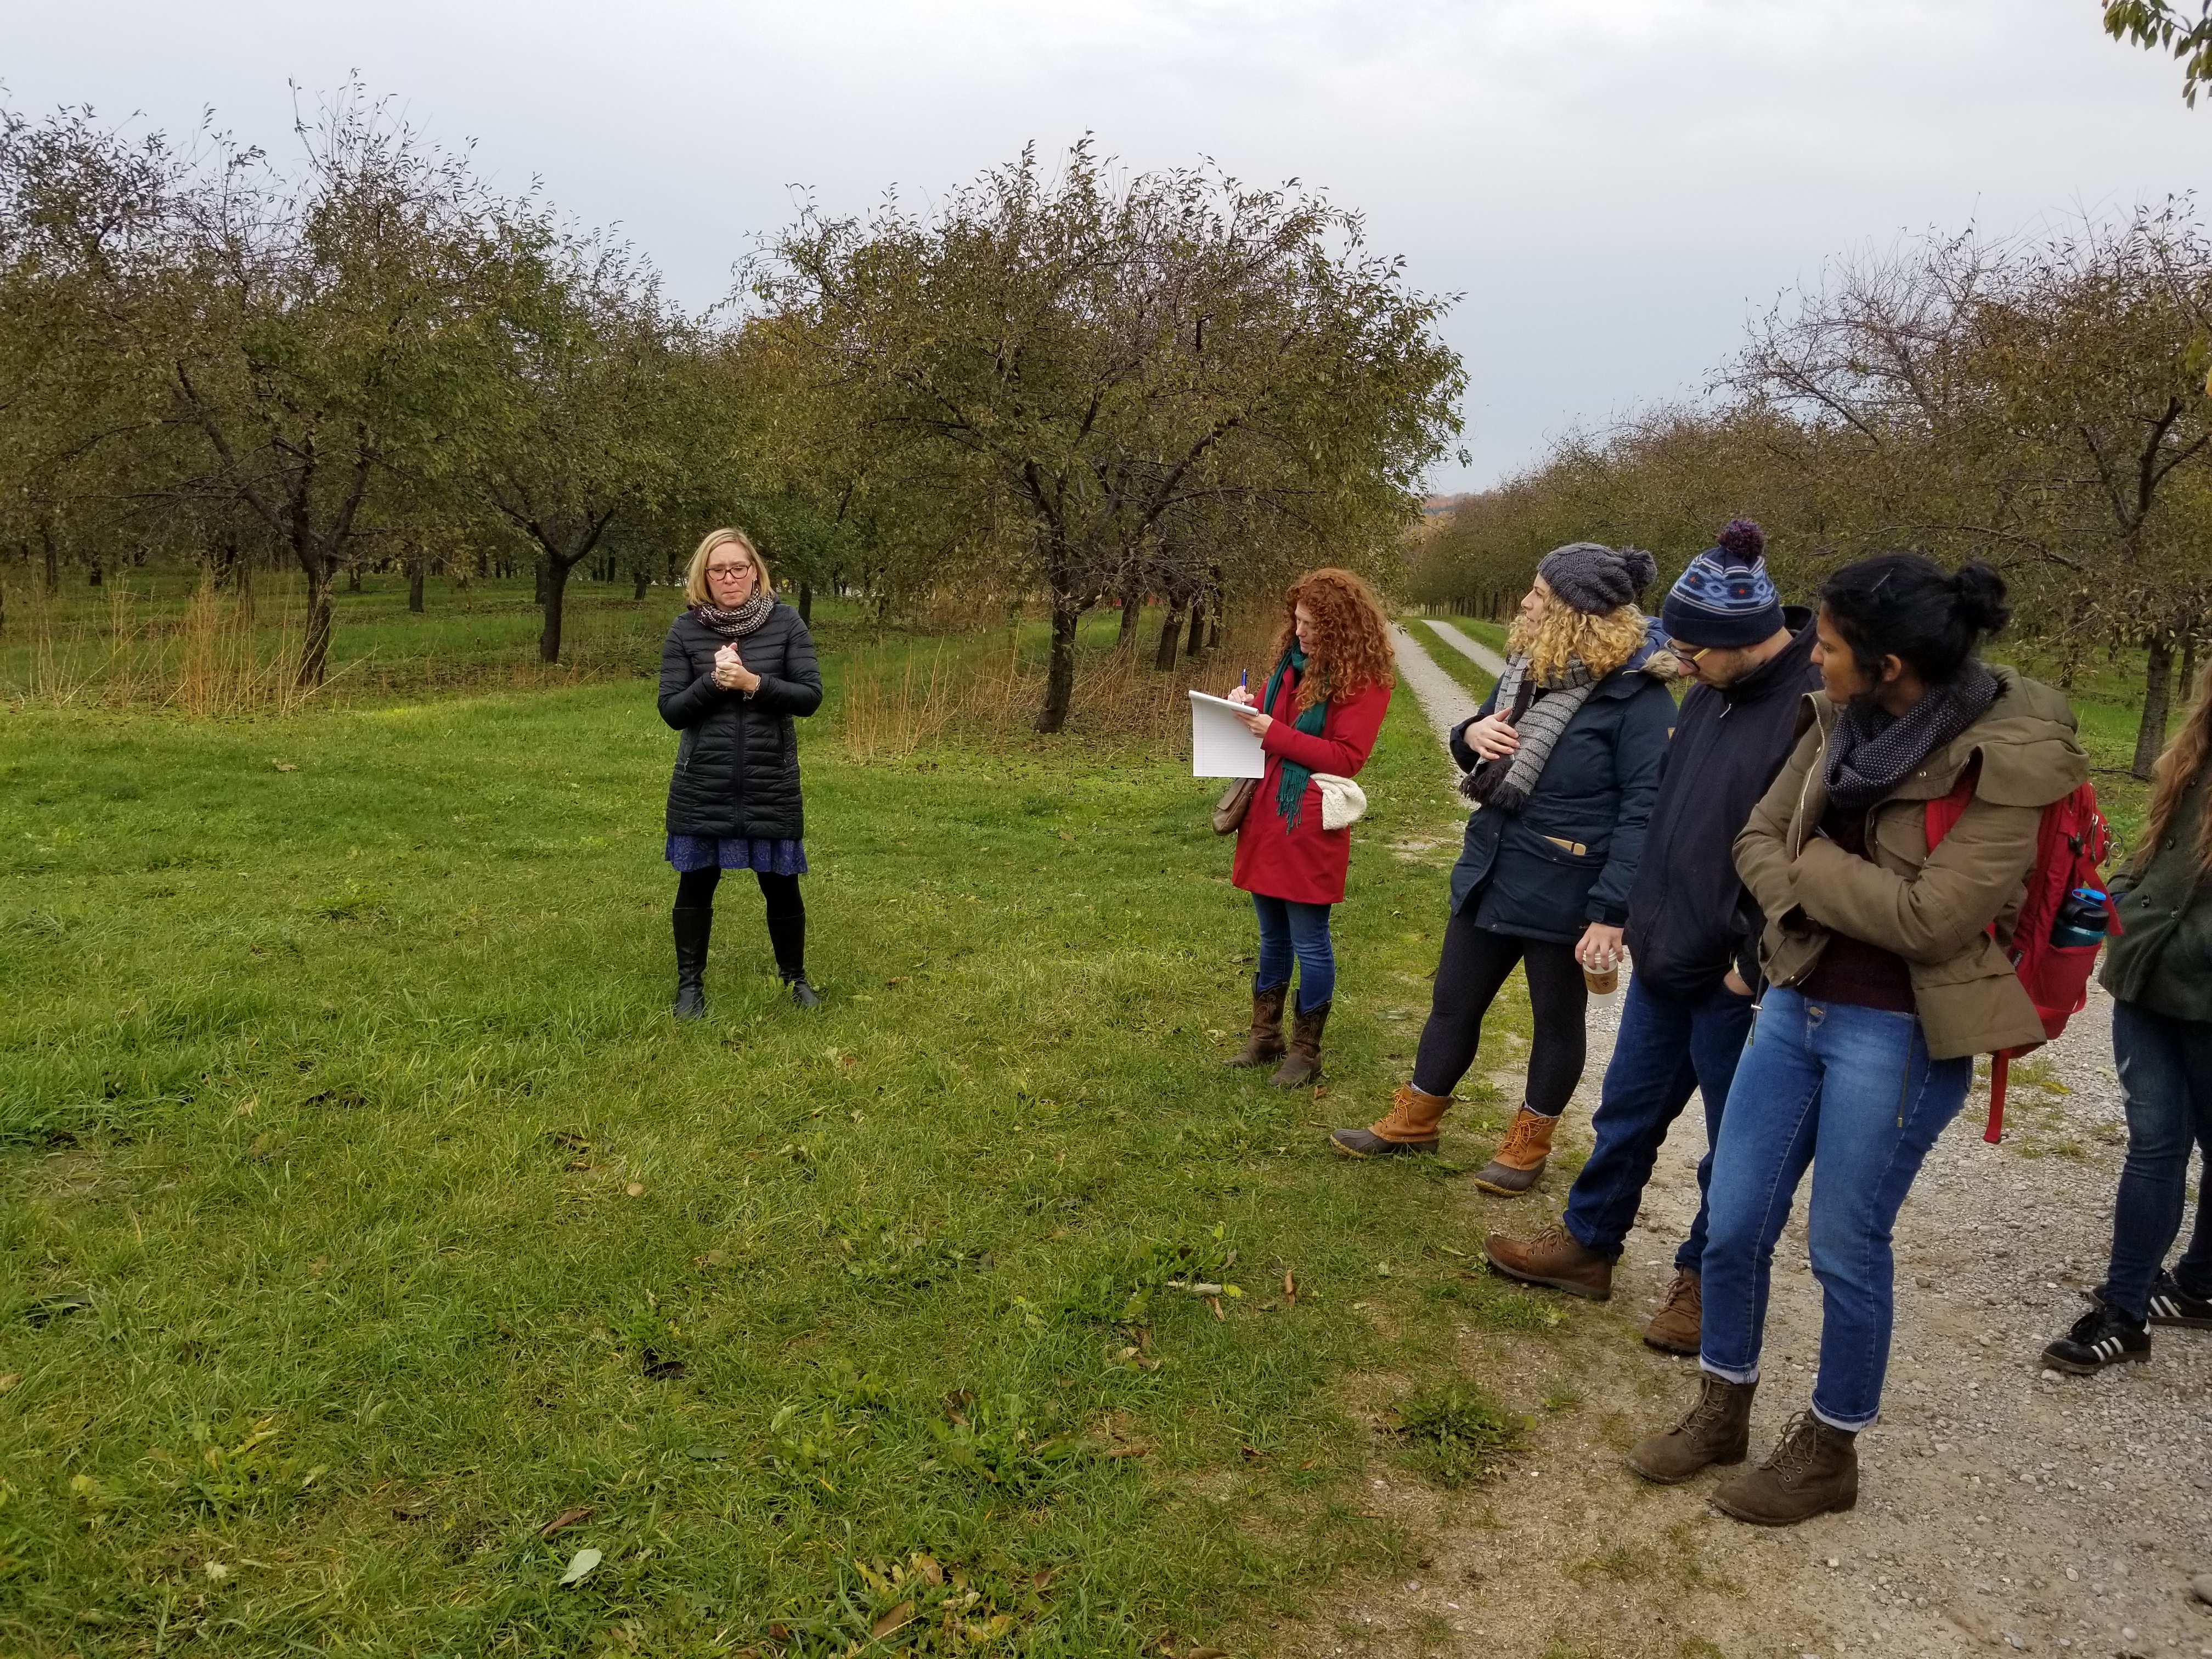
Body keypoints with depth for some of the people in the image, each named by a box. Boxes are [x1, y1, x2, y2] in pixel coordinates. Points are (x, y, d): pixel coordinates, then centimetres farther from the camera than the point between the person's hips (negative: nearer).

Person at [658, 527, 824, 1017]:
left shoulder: (785, 623, -2)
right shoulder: (686, 629, -2)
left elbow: (810, 696, -7)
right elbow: (671, 711, -3)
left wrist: (752, 683, -20)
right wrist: (714, 682, -19)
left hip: (772, 786, 0)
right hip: (702, 787, 0)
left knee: (781, 885, 9)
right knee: (697, 884, 9)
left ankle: (795, 977, 30)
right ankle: (690, 983, 26)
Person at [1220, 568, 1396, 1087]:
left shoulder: (1364, 680, -11)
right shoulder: (1292, 662, 11)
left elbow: (1347, 758, -16)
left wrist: (1274, 732, -19)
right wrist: (1249, 708, 0)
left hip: (1309, 830, -7)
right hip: (1265, 821, 7)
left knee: (1310, 943, 3)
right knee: (1272, 938, 18)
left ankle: (1306, 1050, 17)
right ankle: (1265, 1036, 30)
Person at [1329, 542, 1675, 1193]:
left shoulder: (1636, 692, -20)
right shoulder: (1529, 665, 3)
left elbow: (1645, 811, -21)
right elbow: (1479, 744, 17)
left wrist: (1611, 912, -25)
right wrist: (1473, 734, -8)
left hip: (1564, 893, -7)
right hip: (1489, 873, 7)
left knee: (1557, 1018, 14)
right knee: (1454, 1004, 18)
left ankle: (1529, 1143, 32)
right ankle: (1414, 1121, 34)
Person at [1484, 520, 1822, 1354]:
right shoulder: (1711, 692, 5)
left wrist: (1752, 958, -20)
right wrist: (1644, 914, 14)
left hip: (1736, 977, -8)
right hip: (1665, 954, 8)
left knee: (1734, 1137, 12)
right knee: (1628, 1109, 20)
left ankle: (1708, 1278, 30)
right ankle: (1587, 1242, 37)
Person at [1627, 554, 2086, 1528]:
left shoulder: (2008, 762, -19)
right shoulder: (1841, 724, 0)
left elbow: (1930, 918, -23)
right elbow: (1758, 838, 7)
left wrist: (1812, 867, -12)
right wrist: (1804, 899, -12)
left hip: (1898, 1038, -6)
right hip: (1794, 1005, 6)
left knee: (1845, 1249, 7)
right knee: (1733, 1228, 12)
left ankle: (1828, 1452, 30)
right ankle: (1722, 1412, 34)